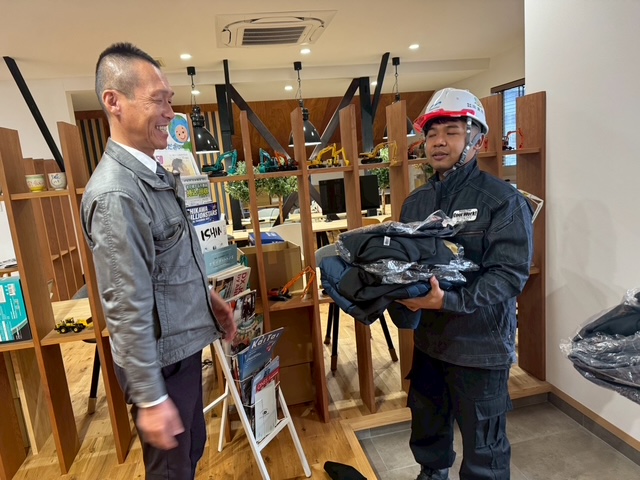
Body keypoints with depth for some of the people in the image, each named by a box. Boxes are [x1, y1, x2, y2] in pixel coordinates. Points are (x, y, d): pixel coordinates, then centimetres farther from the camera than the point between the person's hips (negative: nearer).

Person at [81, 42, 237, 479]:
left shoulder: (156, 173, 5)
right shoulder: (115, 193, -25)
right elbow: (128, 308, -25)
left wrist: (208, 297, 16)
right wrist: (150, 399, -20)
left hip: (184, 343, 8)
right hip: (159, 358, -8)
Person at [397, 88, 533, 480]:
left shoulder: (503, 200, -12)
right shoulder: (416, 202, 7)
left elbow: (510, 274, -21)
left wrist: (448, 302, -32)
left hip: (480, 345, -6)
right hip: (427, 339, 6)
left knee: (483, 448, 13)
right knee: (427, 430, 26)